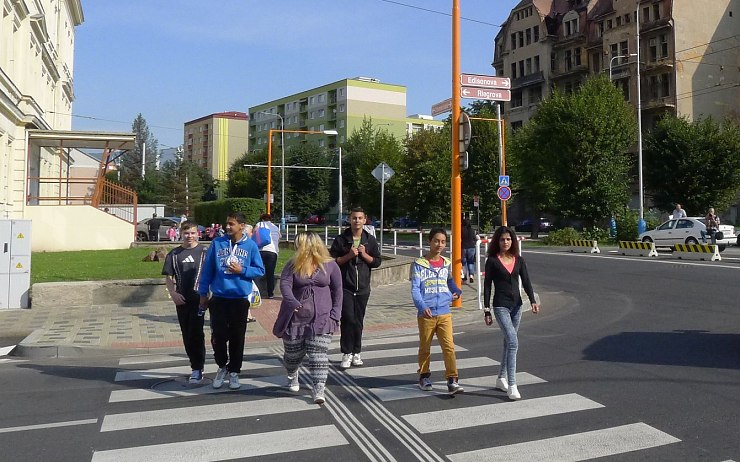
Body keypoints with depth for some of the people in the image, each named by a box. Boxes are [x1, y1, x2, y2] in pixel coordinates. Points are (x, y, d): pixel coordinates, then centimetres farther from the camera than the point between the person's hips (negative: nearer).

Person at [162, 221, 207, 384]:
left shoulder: (204, 252, 1)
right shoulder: (174, 254, 10)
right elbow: (168, 277, 10)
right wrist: (173, 293, -5)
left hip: (199, 298, -4)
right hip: (182, 300, 4)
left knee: (196, 333, -8)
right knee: (187, 335, 9)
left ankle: (197, 369, -1)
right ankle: (196, 367, 21)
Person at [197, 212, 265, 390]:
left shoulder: (250, 245, -1)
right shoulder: (217, 243, 0)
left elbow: (260, 270, 2)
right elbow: (207, 269, 4)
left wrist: (242, 270, -13)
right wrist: (203, 294, 5)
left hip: (240, 299, 0)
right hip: (218, 298, 0)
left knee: (237, 338, 8)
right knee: (218, 336, 1)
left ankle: (234, 372, 23)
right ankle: (222, 366, 26)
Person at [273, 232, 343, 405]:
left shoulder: (330, 265, 0)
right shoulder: (293, 265, 0)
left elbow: (337, 291, 4)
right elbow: (285, 284, -16)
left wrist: (335, 315, -2)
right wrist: (293, 303, -34)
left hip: (321, 318, -1)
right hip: (295, 317, 2)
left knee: (318, 354, -10)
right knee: (293, 353, 13)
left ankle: (319, 390, -7)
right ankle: (292, 377, 44)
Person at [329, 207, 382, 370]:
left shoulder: (370, 240, 7)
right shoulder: (341, 240, 1)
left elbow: (376, 262, 8)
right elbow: (333, 261, 0)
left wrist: (364, 254, -9)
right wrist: (349, 255, -13)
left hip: (363, 288, 3)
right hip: (345, 287, -2)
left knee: (358, 320, 8)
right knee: (348, 318, -10)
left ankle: (356, 353, 19)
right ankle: (347, 353, -1)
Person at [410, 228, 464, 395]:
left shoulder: (447, 264, 8)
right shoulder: (419, 264, -5)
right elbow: (415, 289, -11)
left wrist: (456, 291, 12)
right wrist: (422, 306, -25)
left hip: (444, 313, 2)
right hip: (426, 314, -2)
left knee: (449, 346, -6)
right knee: (425, 348, 13)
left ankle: (452, 381, -4)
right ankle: (424, 376, 30)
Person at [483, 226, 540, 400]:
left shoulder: (519, 260, 7)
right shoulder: (492, 261, -5)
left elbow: (526, 281, 2)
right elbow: (487, 286, -3)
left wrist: (533, 300, -14)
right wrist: (487, 311, -5)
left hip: (516, 305, 5)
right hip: (500, 306, -5)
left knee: (508, 343, 14)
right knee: (513, 343, -16)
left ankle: (501, 378, 29)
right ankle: (512, 386, -13)